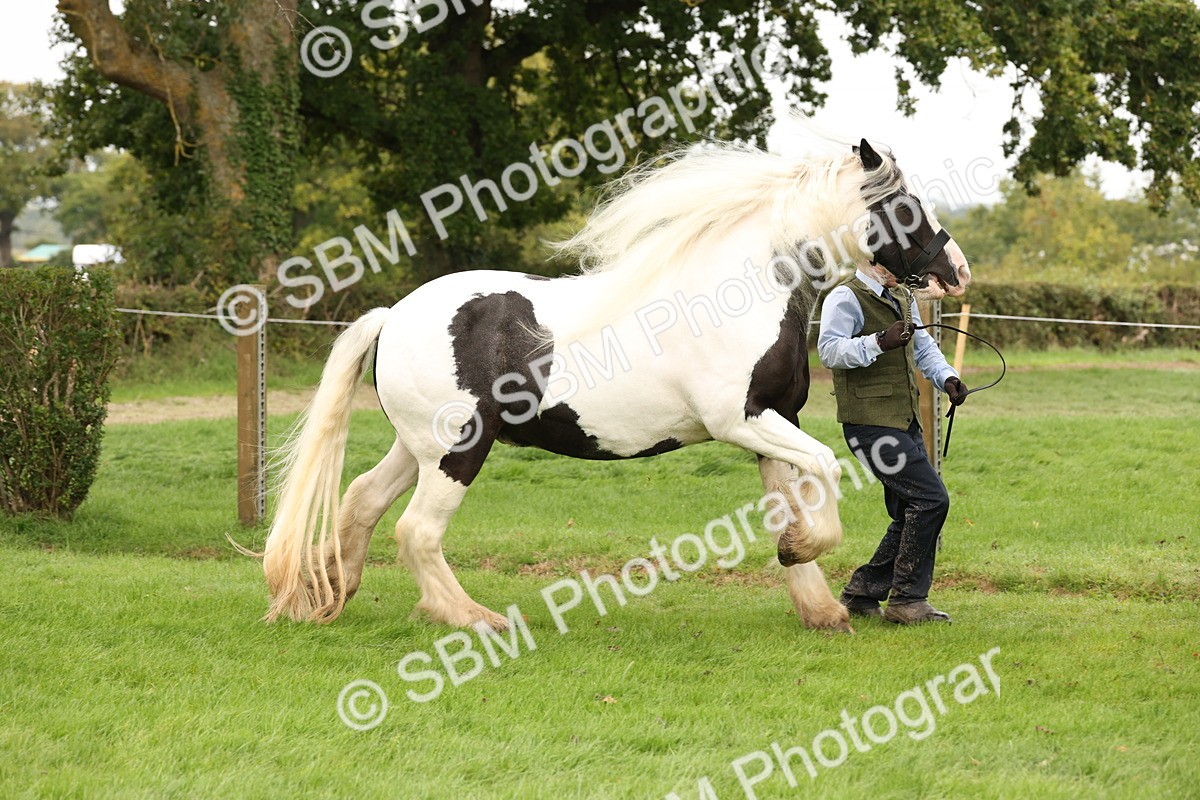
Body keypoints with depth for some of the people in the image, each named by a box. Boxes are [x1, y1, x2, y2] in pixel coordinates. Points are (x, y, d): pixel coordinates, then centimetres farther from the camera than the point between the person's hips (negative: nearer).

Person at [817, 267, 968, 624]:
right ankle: (907, 599, -9)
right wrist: (878, 343, -35)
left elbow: (923, 347, 28)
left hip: (905, 422, 10)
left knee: (912, 515, 9)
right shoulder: (847, 297, -10)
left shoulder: (903, 298, 18)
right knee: (930, 498, -16)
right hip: (870, 421, -10)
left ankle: (861, 594, 19)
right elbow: (829, 349, -22)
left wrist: (947, 378, 9)